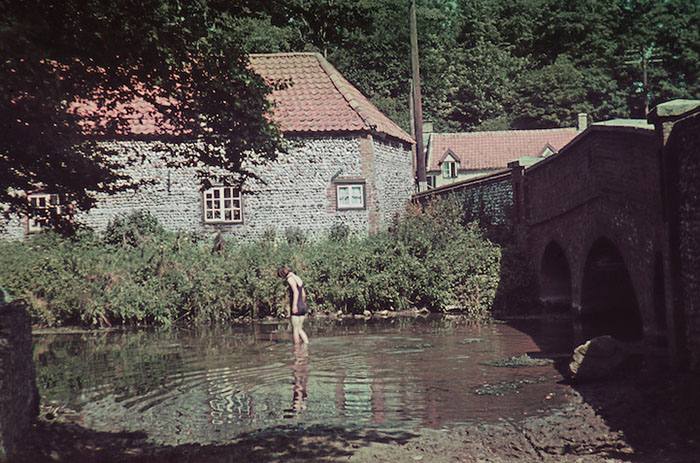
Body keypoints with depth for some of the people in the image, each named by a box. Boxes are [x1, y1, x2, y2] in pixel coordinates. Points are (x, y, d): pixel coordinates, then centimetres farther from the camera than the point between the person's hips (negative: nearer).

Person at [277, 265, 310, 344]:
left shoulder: (290, 279, -9)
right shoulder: (298, 278, 16)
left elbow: (296, 291, -23)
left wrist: (294, 305, -26)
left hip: (296, 308, -8)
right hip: (303, 307, 8)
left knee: (295, 330, 1)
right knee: (299, 329, 15)